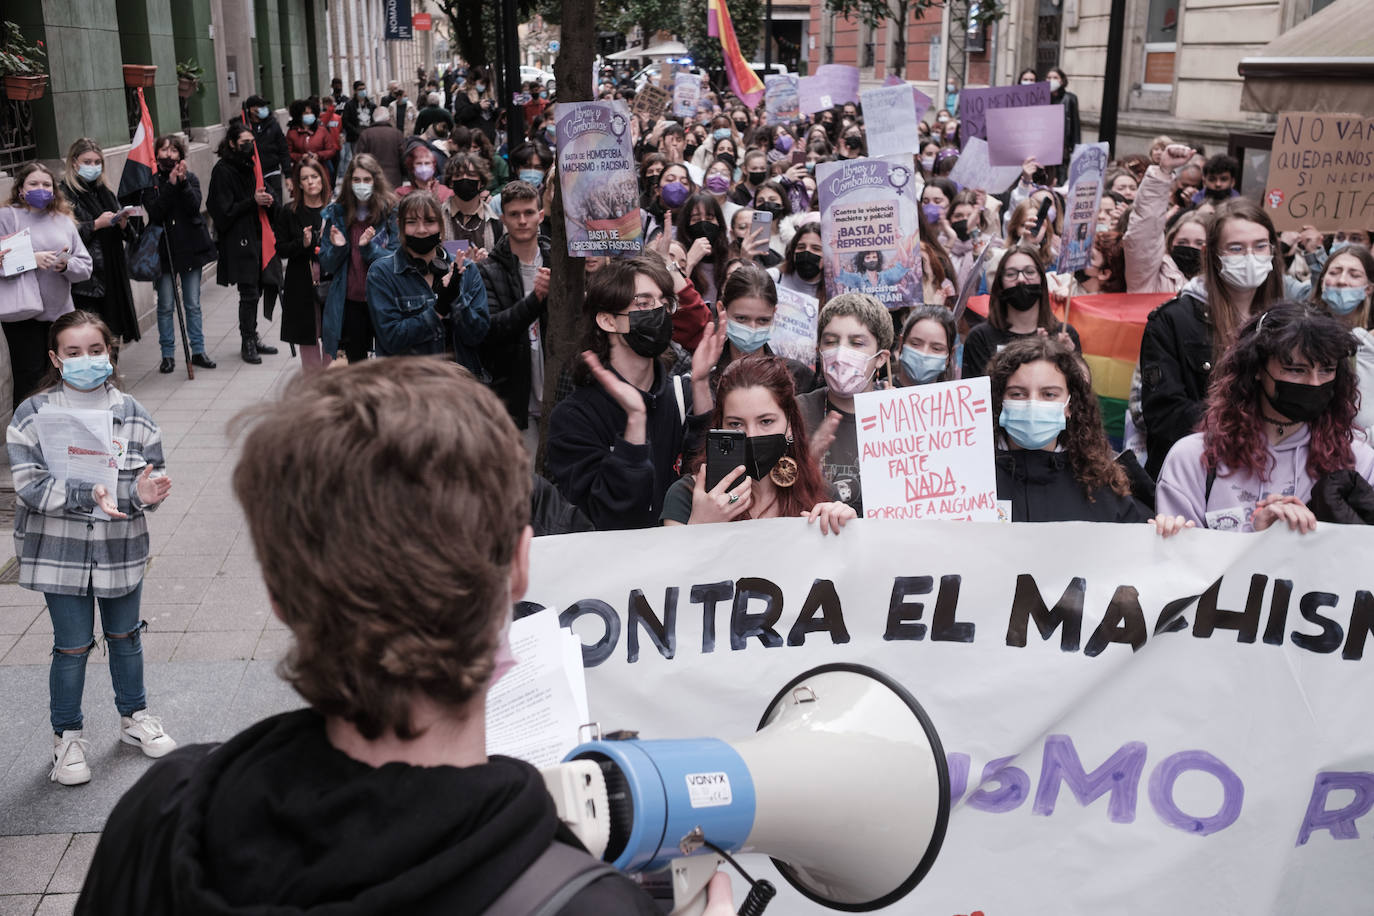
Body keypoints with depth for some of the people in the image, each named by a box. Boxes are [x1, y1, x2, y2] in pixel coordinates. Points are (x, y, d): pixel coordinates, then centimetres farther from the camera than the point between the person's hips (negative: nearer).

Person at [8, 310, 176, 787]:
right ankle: (67, 736, 26)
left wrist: (144, 492, -25)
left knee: (125, 636, 18)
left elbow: (152, 481, -1)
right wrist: (87, 495, -29)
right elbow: (29, 486, -16)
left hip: (120, 549, 2)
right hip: (59, 551, -2)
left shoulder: (133, 414, -4)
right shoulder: (33, 415, -10)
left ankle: (134, 717, 39)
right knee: (72, 646, 6)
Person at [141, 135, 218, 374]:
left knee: (193, 304, 7)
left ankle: (198, 351, 14)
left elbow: (194, 206, -10)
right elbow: (155, 212, -13)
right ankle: (168, 355, 11)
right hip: (164, 249, -1)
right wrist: (170, 184, -19)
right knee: (165, 306, 3)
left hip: (190, 247, 1)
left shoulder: (190, 178, 5)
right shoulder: (150, 181, 1)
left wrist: (183, 182, -23)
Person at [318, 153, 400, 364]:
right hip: (348, 301, 3)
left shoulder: (391, 213, -4)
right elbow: (326, 265, 7)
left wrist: (369, 247, -20)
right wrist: (337, 248, -13)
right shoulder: (335, 214, 5)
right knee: (355, 361, 11)